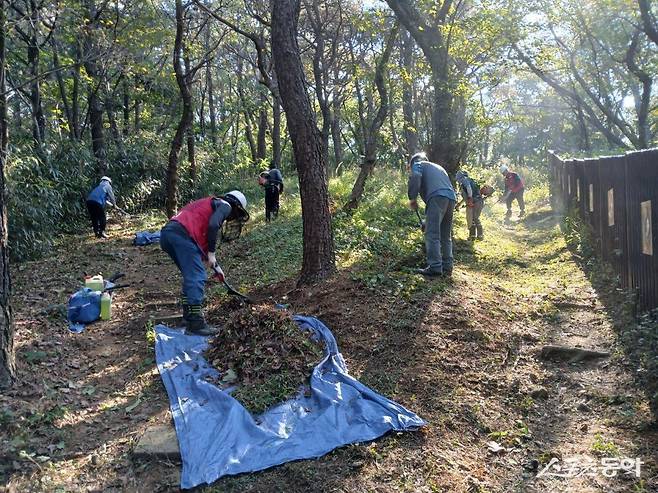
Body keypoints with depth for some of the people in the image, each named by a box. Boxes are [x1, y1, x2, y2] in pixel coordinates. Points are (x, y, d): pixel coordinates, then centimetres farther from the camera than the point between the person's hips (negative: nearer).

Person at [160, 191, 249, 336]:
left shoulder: (210, 204, 35)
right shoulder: (225, 206, 8)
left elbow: (203, 239, 38)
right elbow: (213, 225, -13)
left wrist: (215, 266, 40)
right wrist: (211, 254, -5)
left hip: (166, 233, 10)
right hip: (182, 233, -10)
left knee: (190, 276, 21)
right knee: (197, 277, -8)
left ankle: (189, 315, 25)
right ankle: (196, 324, -10)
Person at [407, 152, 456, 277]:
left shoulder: (417, 164, 18)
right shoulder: (438, 167, 38)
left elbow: (415, 177, -6)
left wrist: (412, 198, -2)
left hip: (437, 197, -7)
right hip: (451, 198, 7)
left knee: (432, 235, -9)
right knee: (446, 236, 11)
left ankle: (435, 267, -16)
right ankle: (447, 267, 10)